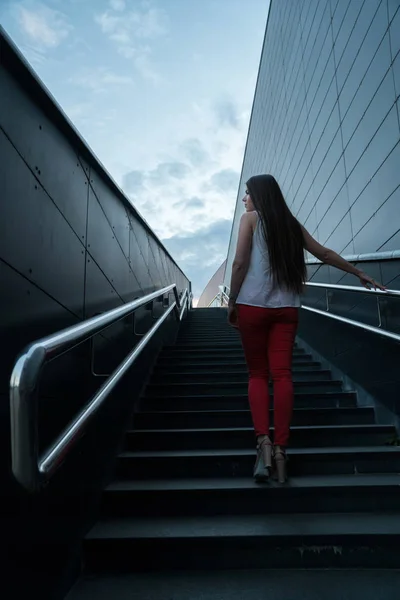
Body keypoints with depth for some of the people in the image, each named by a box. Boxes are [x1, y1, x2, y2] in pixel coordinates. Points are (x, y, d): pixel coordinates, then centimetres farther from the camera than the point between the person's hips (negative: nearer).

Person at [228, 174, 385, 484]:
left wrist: (232, 302, 2)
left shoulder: (250, 218, 4)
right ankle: (281, 449, -2)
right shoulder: (291, 223, 16)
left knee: (258, 374, 6)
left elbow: (240, 262, -5)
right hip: (287, 307, 3)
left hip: (253, 305, -3)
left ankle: (263, 440, -9)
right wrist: (359, 273, 32)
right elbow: (324, 253, 21)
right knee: (282, 374, 0)